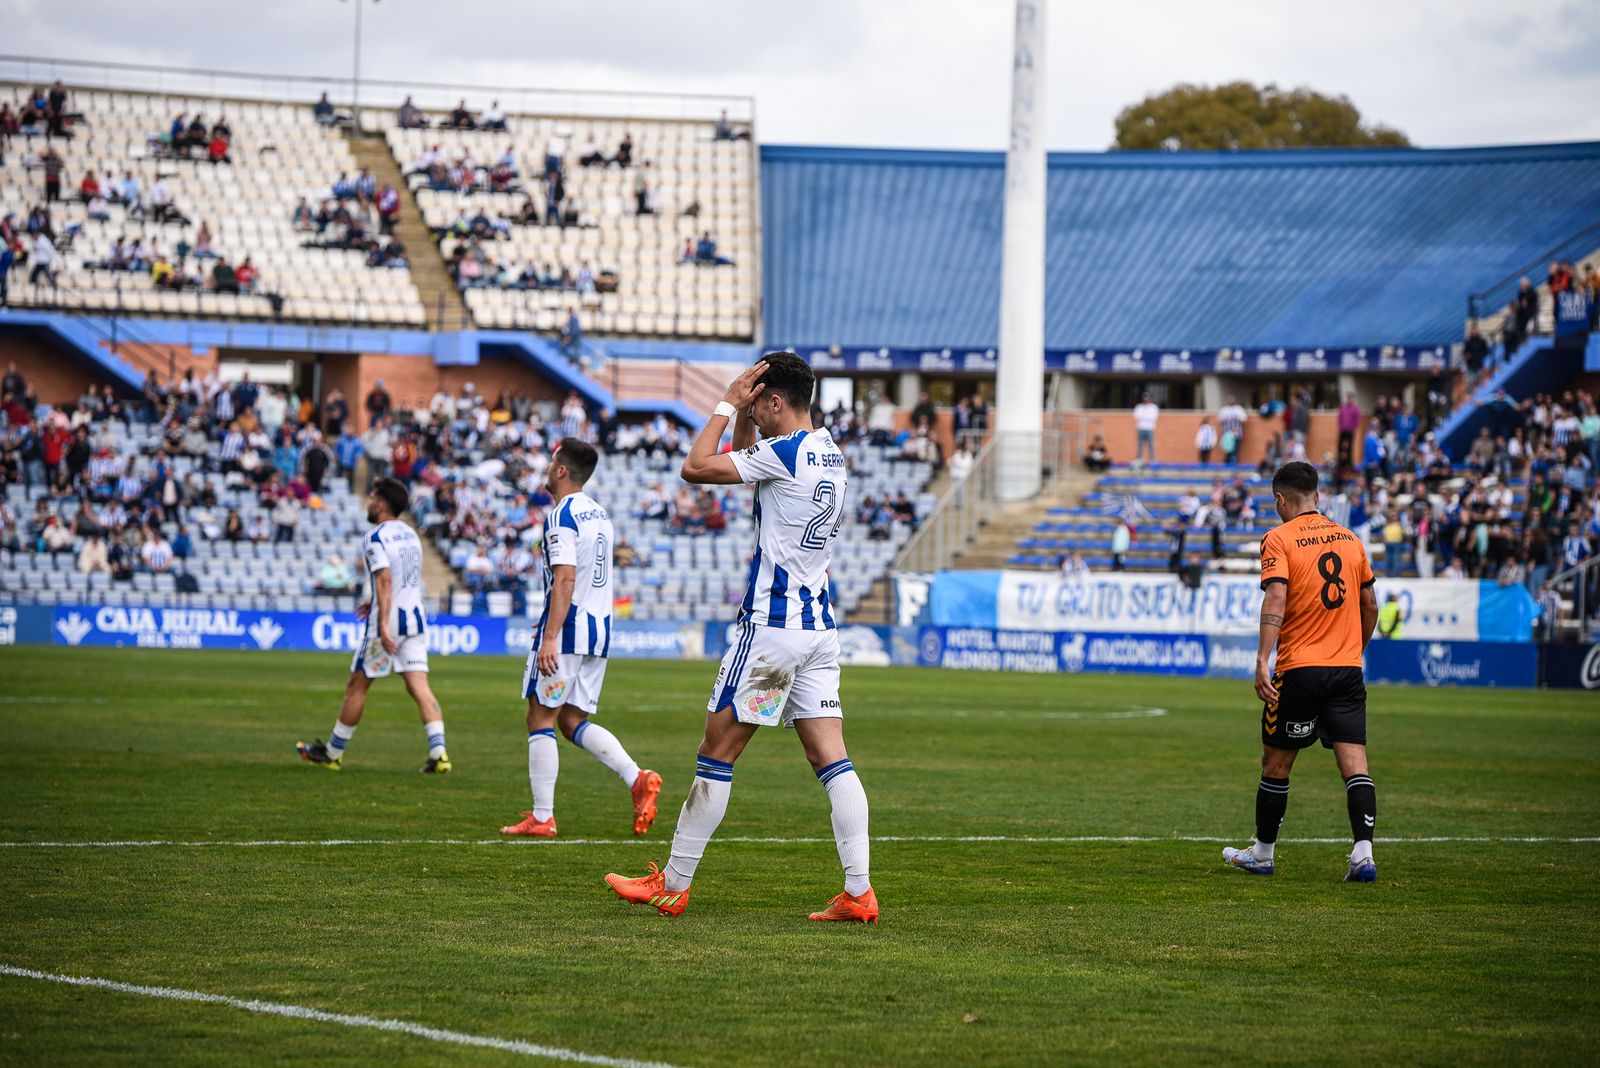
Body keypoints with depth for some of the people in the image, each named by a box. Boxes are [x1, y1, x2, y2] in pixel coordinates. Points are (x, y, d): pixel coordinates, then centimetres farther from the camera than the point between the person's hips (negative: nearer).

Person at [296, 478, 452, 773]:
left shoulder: (375, 538, -11)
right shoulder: (410, 534, 13)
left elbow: (385, 580, -23)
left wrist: (384, 625, -28)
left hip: (389, 618, -7)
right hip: (415, 617, 7)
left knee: (357, 685, 7)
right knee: (419, 686, 0)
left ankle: (333, 753, 17)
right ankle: (438, 752, -15)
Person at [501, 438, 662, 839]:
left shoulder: (562, 516, -12)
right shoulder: (599, 513, 16)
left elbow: (565, 580, -21)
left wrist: (550, 637, -24)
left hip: (568, 629, -8)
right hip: (600, 627, 8)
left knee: (541, 719, 0)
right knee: (573, 721, 11)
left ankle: (542, 817, -1)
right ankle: (637, 778, -8)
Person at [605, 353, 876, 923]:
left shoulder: (785, 452, -15)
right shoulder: (829, 453, 12)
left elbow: (695, 467, -12)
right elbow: (743, 463, 28)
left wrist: (727, 405, -4)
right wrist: (740, 414, 14)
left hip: (772, 627, -8)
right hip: (821, 627, 8)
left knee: (716, 753, 1)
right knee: (831, 758, 3)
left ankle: (673, 886, 8)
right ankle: (859, 892, -5)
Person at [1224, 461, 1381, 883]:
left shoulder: (1279, 539, -4)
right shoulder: (1349, 539, 11)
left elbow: (1275, 600, -17)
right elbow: (1370, 604, 16)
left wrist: (1262, 660, -22)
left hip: (1299, 667, -4)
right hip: (1348, 669, 4)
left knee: (1276, 764, 10)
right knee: (1355, 764, -2)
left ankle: (1263, 853, 21)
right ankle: (1363, 852, -16)